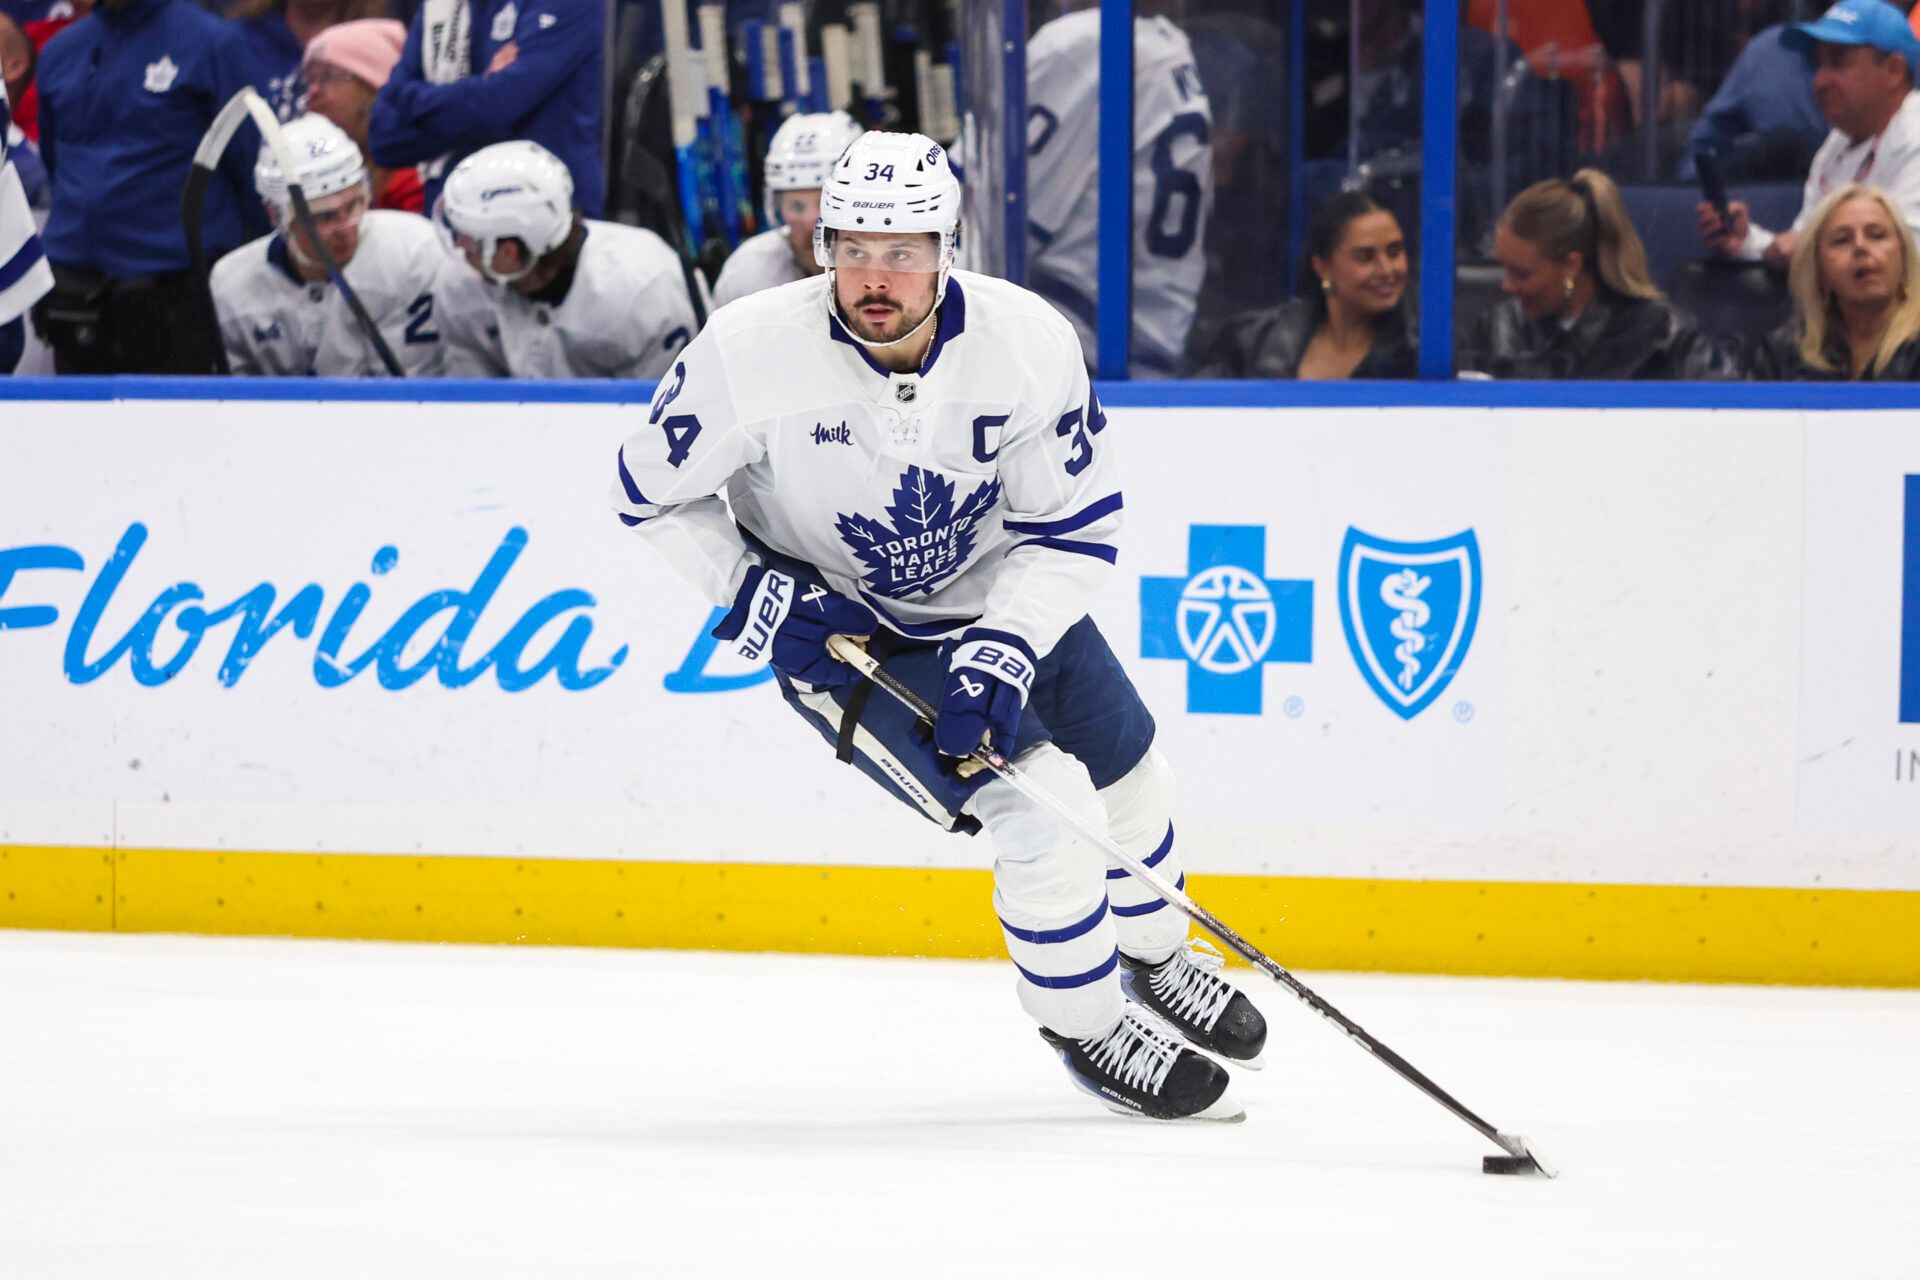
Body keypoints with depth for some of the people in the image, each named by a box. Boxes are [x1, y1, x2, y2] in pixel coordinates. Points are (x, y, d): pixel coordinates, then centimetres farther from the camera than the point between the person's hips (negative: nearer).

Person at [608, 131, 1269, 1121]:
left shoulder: (1028, 342, -23)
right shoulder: (751, 352, -28)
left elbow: (1075, 529, -16)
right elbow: (653, 492, -13)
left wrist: (1002, 653, -28)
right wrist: (757, 599, -21)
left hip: (1001, 591, 4)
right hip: (838, 622, -4)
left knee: (1128, 777, 17)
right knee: (1039, 807, -18)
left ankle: (1155, 956, 50)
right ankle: (1085, 1028, 6)